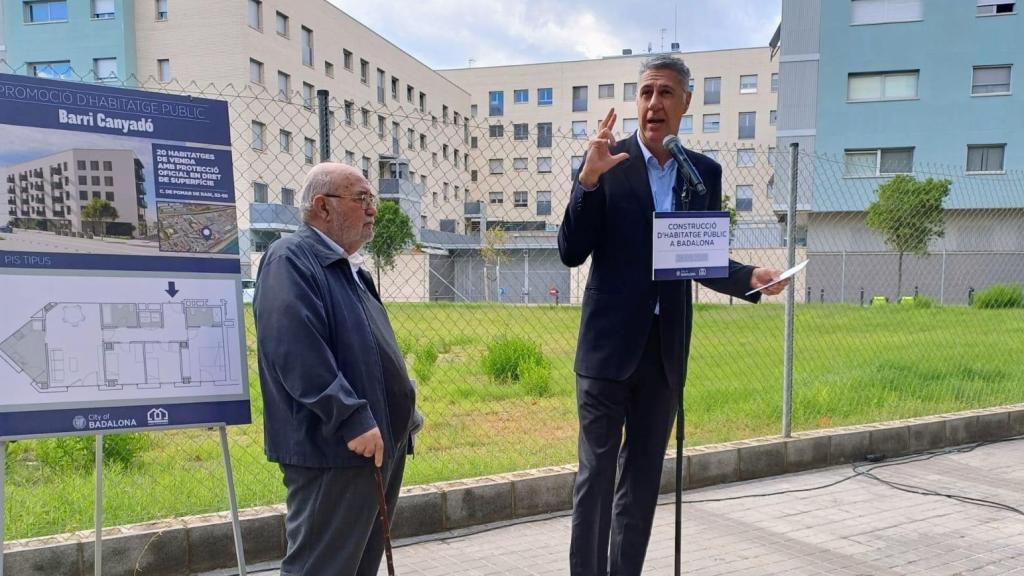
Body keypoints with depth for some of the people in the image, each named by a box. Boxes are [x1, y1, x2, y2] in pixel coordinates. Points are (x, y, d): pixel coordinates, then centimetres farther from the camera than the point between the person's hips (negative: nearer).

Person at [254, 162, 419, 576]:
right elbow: (297, 352, -26)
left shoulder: (349, 268, 19)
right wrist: (353, 418, -27)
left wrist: (400, 417, 21)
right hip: (334, 449, -10)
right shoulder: (291, 260, -12)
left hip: (378, 443, 10)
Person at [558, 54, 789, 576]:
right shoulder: (606, 162, -5)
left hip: (667, 347, 4)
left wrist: (750, 277, -7)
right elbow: (571, 253, -10)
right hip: (610, 343, -3)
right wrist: (588, 179, -21)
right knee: (597, 473, 5)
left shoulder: (705, 172, 6)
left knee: (643, 478, 15)